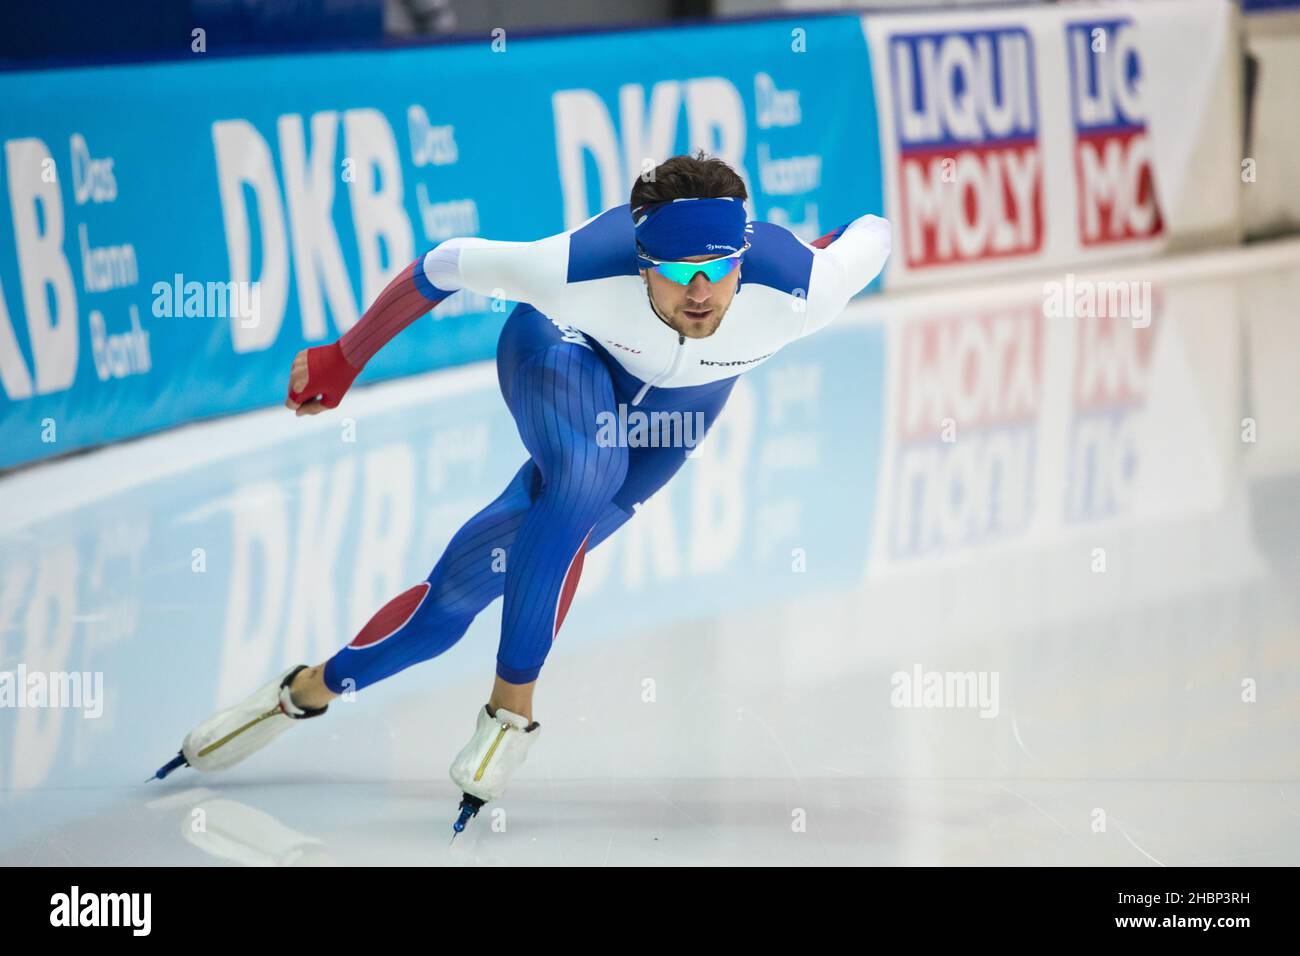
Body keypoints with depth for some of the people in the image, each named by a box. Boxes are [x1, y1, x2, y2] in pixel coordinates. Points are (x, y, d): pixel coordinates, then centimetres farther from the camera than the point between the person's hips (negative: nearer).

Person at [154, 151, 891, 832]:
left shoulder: (797, 288, -40)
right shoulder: (578, 271, -41)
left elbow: (873, 237, -17)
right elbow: (445, 267, -23)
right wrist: (342, 361, -10)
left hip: (680, 400, 2)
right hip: (564, 352, -2)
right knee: (586, 474, -36)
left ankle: (312, 689, 20)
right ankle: (512, 710, -15)